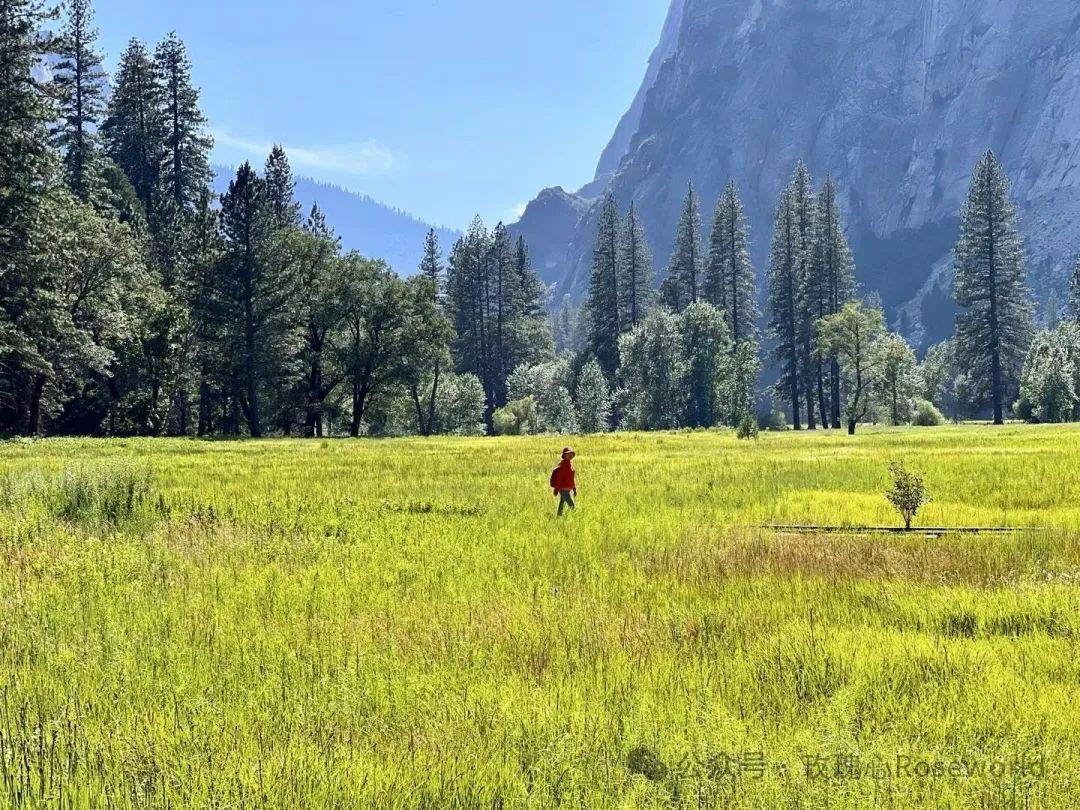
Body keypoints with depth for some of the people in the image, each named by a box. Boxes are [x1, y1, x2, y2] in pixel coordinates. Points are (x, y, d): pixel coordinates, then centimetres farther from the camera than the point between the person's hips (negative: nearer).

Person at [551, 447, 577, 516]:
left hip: (568, 489, 9)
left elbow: (573, 478, 16)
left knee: (562, 506, 14)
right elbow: (559, 477, -17)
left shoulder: (571, 464, 11)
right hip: (563, 489, -9)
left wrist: (575, 489, 16)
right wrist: (556, 489, -18)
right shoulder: (563, 464, -16)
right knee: (572, 506, -11)